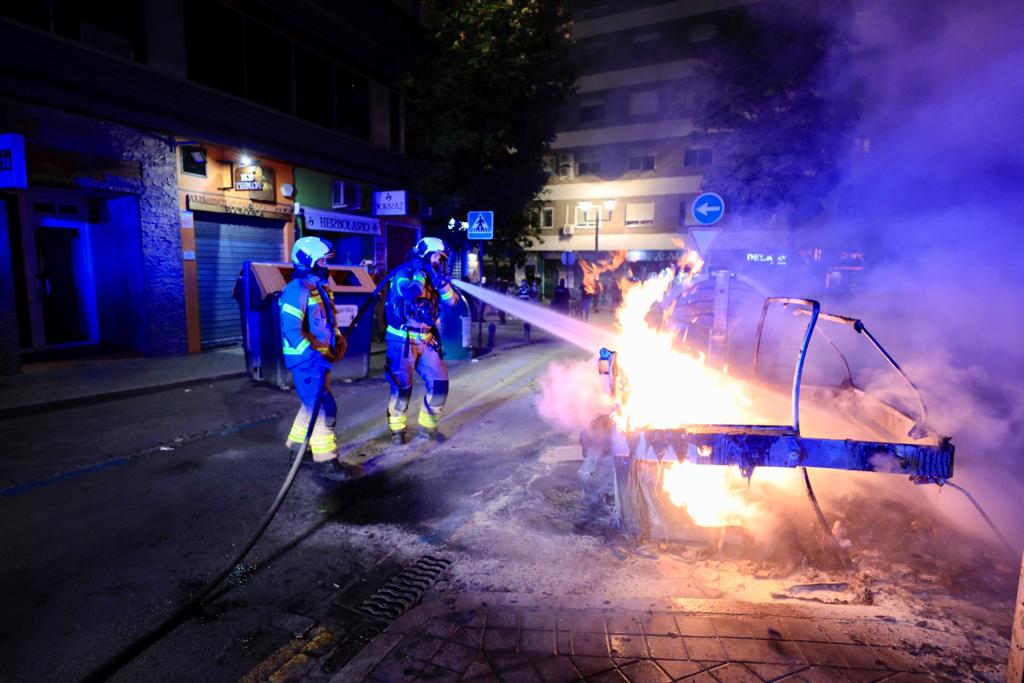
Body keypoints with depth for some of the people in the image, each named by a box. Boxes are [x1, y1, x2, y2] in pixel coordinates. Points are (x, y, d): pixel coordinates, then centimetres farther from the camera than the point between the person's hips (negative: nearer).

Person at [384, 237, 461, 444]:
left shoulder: (433, 277, 11)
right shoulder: (403, 273, -8)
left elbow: (451, 301, 0)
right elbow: (410, 293, -29)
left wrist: (440, 277, -8)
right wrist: (421, 272, -15)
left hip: (426, 340, 6)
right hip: (402, 340, -6)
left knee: (439, 384, 3)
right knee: (402, 387, -3)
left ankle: (427, 427, 20)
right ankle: (397, 429, 17)